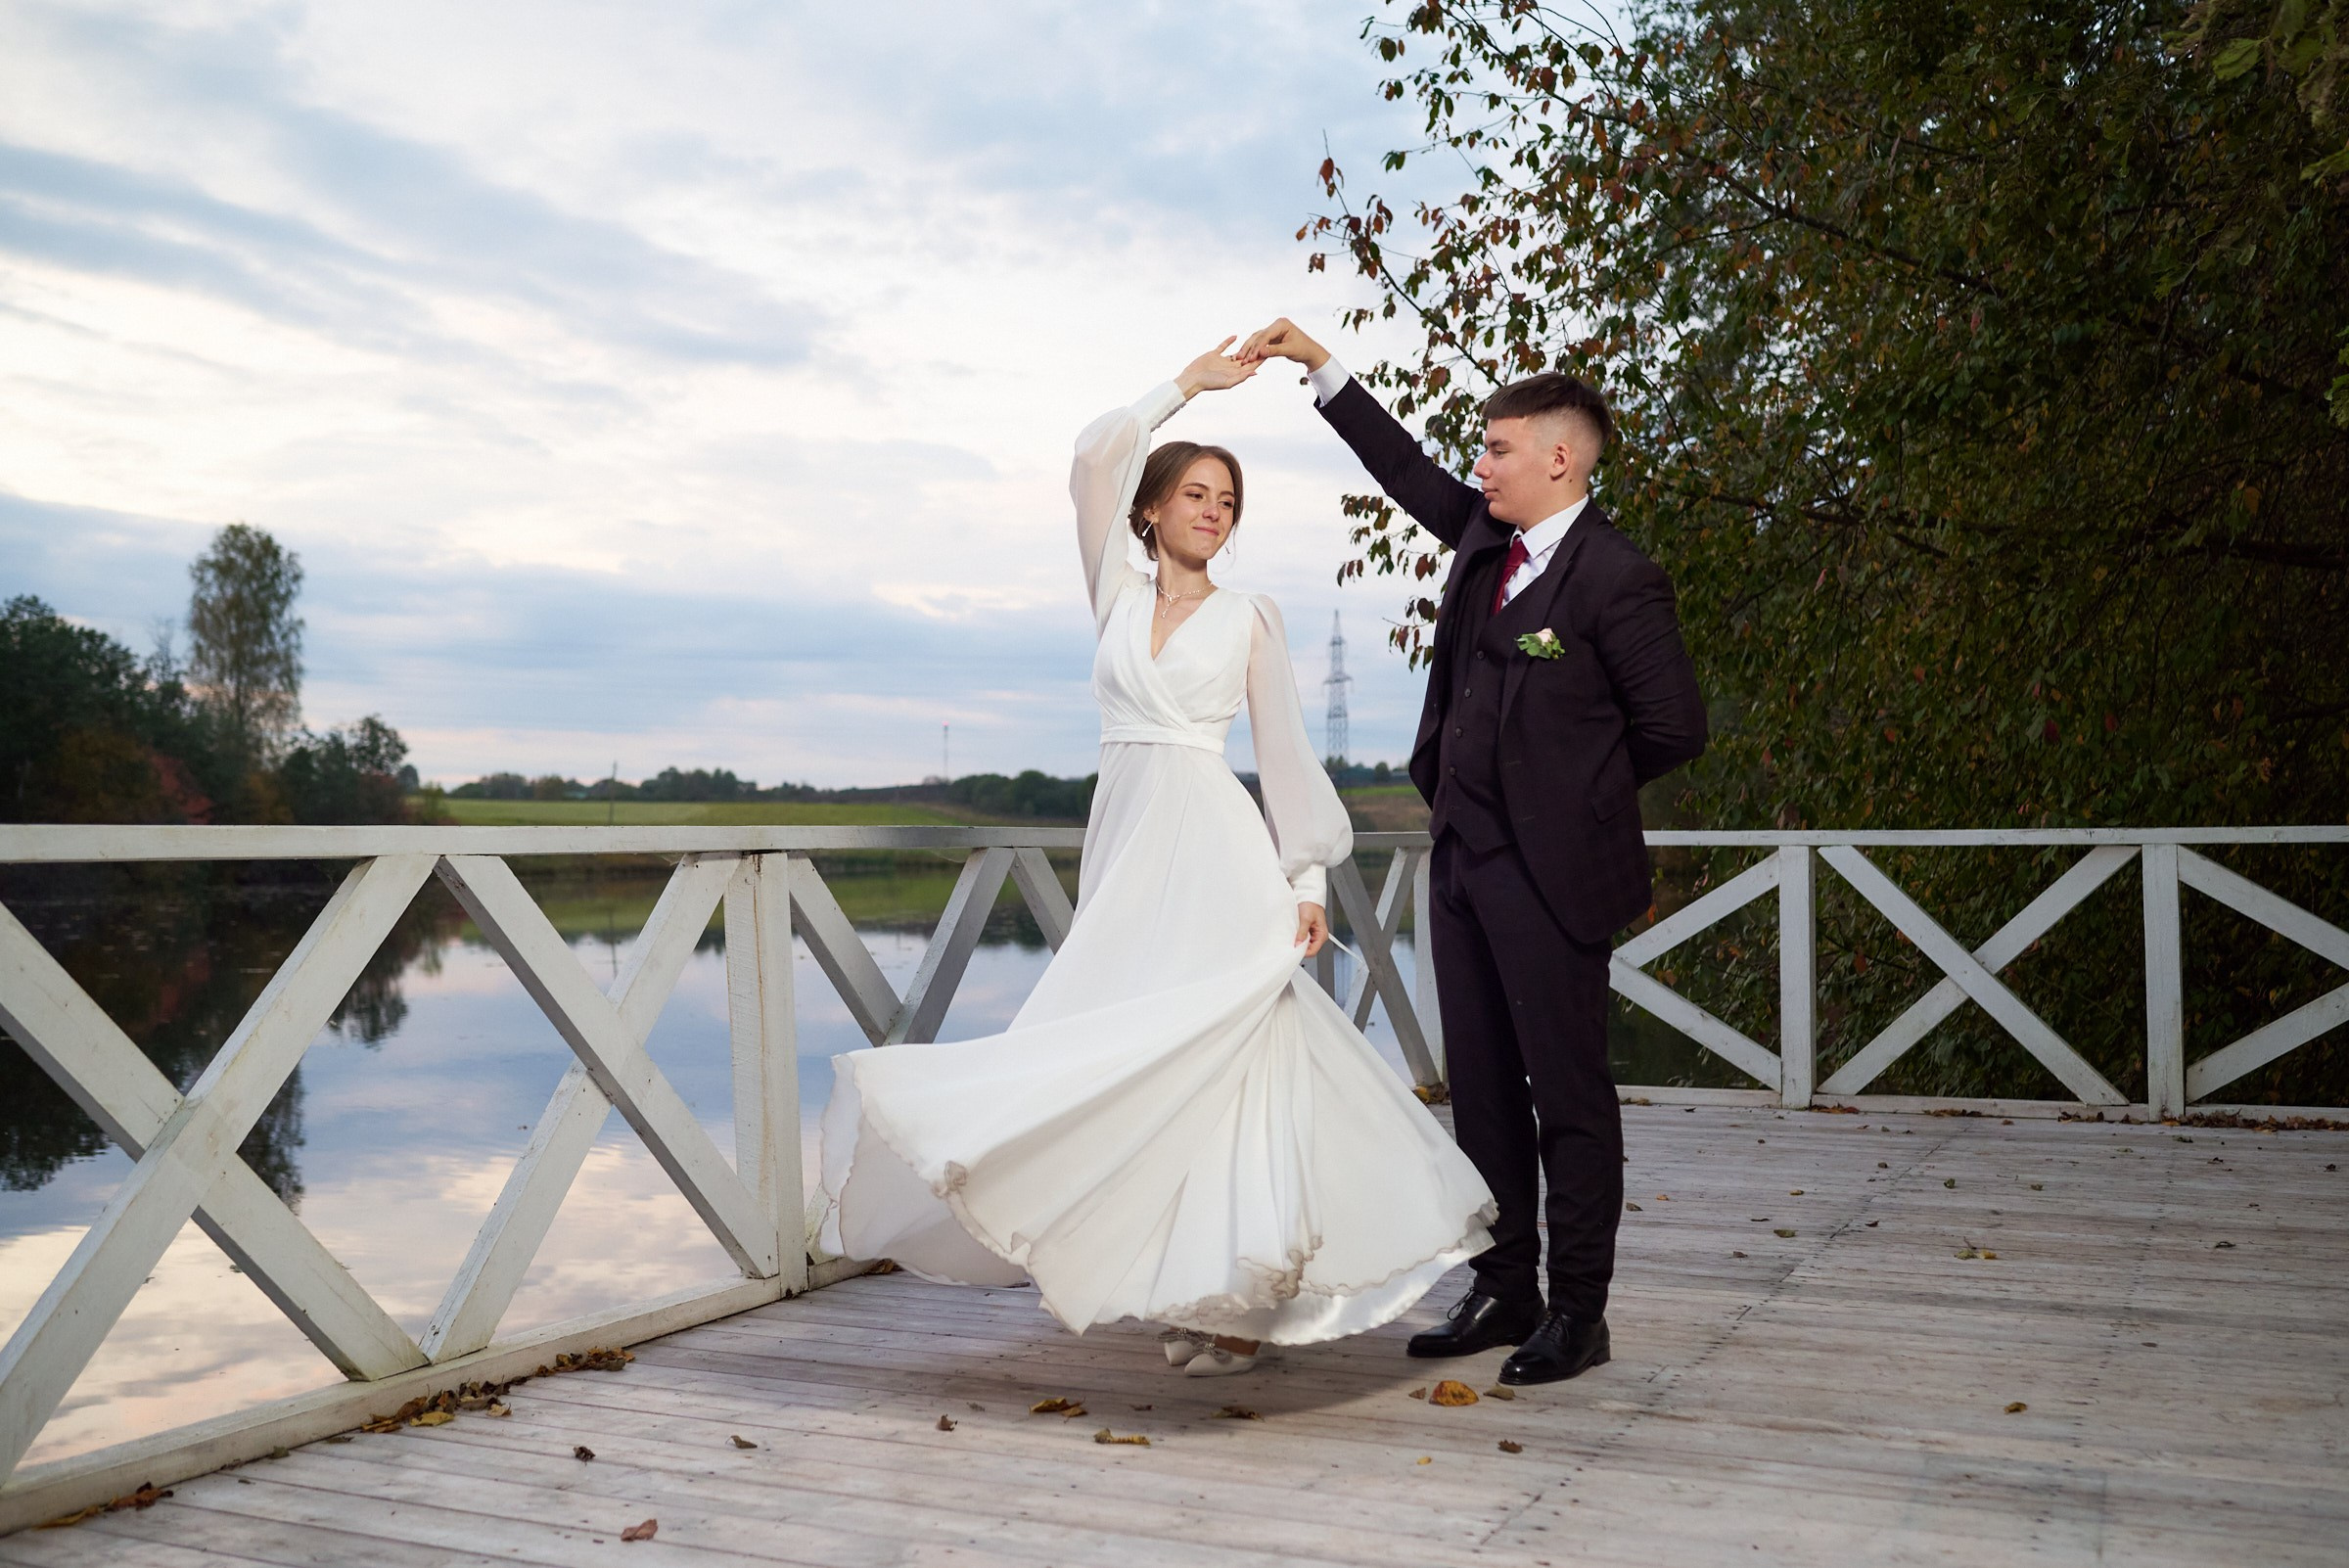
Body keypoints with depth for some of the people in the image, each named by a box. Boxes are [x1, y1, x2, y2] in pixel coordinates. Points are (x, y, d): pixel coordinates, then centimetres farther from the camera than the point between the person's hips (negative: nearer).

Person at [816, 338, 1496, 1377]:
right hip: (1124, 848, 3)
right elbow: (1094, 460, 1)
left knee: (1213, 1054, -12)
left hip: (1217, 856, -3)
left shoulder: (1250, 618, 8)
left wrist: (1309, 879, -1)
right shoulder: (1115, 595, 13)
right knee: (1140, 1067, 1)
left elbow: (1285, 751, 6)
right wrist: (1183, 387, 4)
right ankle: (1187, 1285, 11)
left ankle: (1237, 1299, -6)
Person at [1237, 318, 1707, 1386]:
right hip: (1462, 856, 8)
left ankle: (1577, 1310, 13)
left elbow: (1674, 730, -9)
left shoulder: (1616, 580, -13)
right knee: (1482, 1088, 13)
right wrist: (1317, 363, 23)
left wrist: (1572, 788, 3)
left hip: (1550, 869, -8)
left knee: (1568, 1091, 2)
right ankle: (1504, 1291, 25)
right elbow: (1409, 471, 24)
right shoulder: (1485, 535, 9)